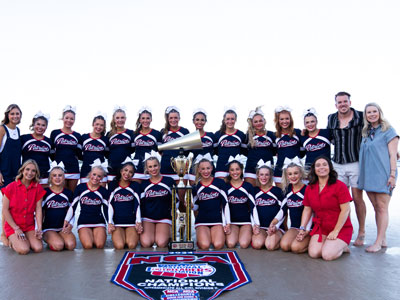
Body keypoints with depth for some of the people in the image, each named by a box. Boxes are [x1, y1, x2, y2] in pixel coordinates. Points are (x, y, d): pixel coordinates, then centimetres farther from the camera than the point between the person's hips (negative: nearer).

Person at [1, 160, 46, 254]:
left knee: (38, 248, -19)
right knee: (24, 250, -23)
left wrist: (39, 228, -14)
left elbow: (38, 209, -4)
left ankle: (25, 240, 12)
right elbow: (5, 210, -7)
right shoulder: (11, 187, -8)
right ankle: (12, 241, 9)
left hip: (30, 226, 3)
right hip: (12, 226, -3)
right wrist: (16, 228, -12)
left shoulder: (38, 188, -1)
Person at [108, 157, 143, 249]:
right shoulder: (113, 185, 8)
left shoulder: (135, 186, 9)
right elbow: (110, 205, 5)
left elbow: (137, 205, 3)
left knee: (132, 245, -22)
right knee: (119, 246, -22)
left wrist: (138, 222, -7)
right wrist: (110, 223, -3)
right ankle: (116, 237, 10)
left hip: (132, 222, 0)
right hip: (117, 223, 0)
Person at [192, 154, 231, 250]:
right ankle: (200, 236, 10)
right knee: (204, 246, -22)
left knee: (218, 245, -22)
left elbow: (225, 203, 0)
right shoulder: (196, 187, 5)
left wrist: (227, 223, -3)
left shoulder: (219, 183, 0)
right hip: (202, 221, 1)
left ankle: (217, 235, 9)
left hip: (217, 220, -1)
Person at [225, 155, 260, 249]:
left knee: (243, 244, -21)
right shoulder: (226, 187, 4)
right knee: (230, 244, -24)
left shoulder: (248, 186, 4)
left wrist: (256, 224, -6)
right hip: (231, 221, 0)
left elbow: (253, 206, 2)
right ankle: (235, 235, 9)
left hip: (246, 221, 0)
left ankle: (249, 234, 11)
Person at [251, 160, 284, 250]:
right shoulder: (254, 191, 11)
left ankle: (277, 238, 1)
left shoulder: (277, 191, 6)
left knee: (270, 245, -30)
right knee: (257, 244, -28)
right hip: (260, 226, 2)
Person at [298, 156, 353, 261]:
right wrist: (302, 229, 0)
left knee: (328, 255, -22)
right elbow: (307, 209, 10)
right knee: (314, 253, -17)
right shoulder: (309, 188, 6)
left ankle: (343, 246, 9)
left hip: (341, 228, -4)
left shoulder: (340, 186, -10)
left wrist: (336, 231, -15)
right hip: (320, 228, 4)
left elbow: (345, 210, -13)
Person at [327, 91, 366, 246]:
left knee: (357, 198, 0)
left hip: (356, 162, -3)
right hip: (338, 164, 3)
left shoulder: (360, 117, -3)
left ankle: (361, 232, 13)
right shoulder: (331, 119, 8)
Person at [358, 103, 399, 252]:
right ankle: (383, 240, 18)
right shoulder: (366, 133, 15)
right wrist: (363, 175, 13)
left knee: (382, 208, -4)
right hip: (368, 175, 6)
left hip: (383, 173, -6)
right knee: (376, 208, 9)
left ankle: (378, 242, -1)